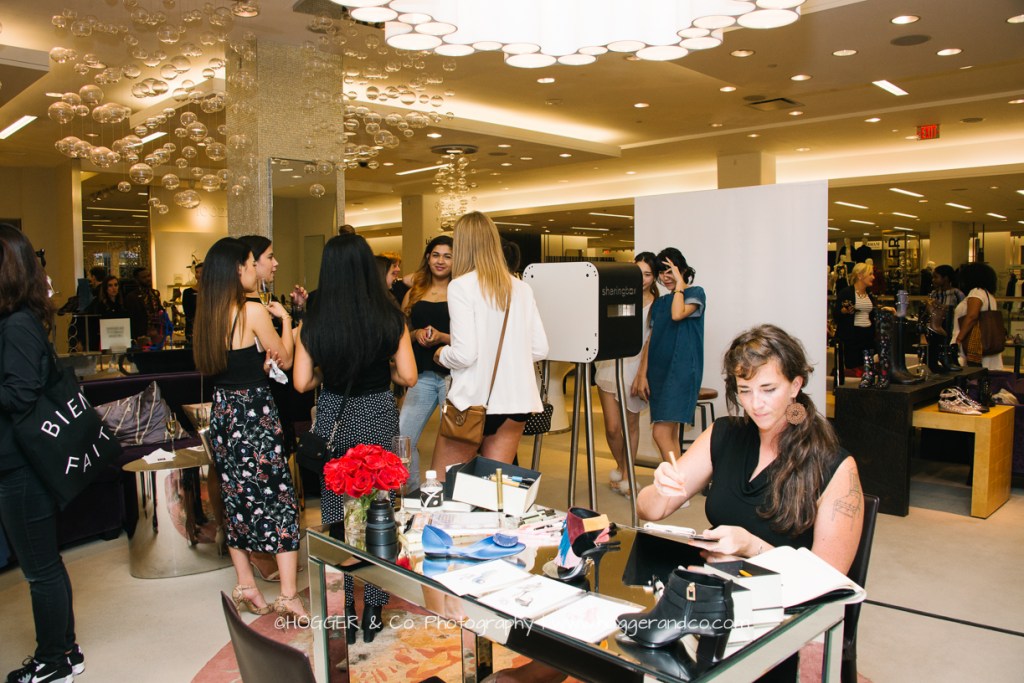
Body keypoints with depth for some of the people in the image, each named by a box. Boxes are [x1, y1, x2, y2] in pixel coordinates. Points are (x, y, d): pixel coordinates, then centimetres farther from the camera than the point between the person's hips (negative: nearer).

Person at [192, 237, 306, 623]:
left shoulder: (207, 314, 5)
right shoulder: (253, 311, -14)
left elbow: (209, 366, 14)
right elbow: (285, 359, -5)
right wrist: (284, 318, 7)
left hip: (222, 413, 7)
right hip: (254, 413, -7)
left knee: (236, 497, 15)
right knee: (279, 497, -1)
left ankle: (245, 586, 24)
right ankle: (288, 595, -1)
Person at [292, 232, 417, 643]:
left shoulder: (314, 322, -7)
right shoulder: (390, 318, -9)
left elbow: (302, 383, -4)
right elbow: (408, 377, -8)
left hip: (332, 419, 1)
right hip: (377, 417, -1)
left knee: (336, 515, 14)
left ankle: (342, 612, 24)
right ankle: (372, 611, 21)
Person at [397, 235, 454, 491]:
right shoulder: (414, 293, 13)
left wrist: (442, 337, -18)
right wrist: (416, 334, -3)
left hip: (453, 374, -4)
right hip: (422, 375, 4)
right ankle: (413, 493, 20)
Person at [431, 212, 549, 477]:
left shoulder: (461, 286, -9)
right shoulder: (522, 288, 6)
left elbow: (465, 354, -16)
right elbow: (540, 349, 7)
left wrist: (441, 354, 5)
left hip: (475, 400, -5)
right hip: (517, 399, 5)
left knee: (440, 484, 10)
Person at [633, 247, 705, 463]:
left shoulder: (696, 293, 0)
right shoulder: (659, 303, 17)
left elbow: (677, 314, -21)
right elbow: (650, 340, 13)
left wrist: (680, 282, -8)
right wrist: (642, 374, 5)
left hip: (682, 370, -7)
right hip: (659, 371, 7)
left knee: (661, 432, -16)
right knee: (670, 435, 9)